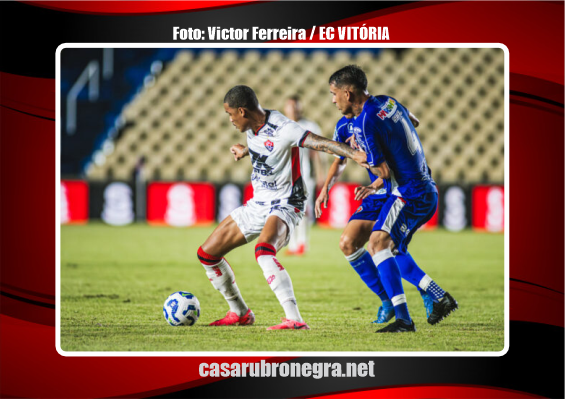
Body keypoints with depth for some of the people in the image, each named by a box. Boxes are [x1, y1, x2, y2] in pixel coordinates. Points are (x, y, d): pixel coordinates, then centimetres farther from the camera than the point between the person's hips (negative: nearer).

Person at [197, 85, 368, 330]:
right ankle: (240, 313, 27)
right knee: (207, 254, 11)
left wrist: (353, 154, -49)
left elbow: (319, 142, -35)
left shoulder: (282, 129, -23)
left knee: (263, 251, -39)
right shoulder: (252, 128, 2)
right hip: (257, 206, 9)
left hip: (284, 206, -9)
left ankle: (294, 319, -43)